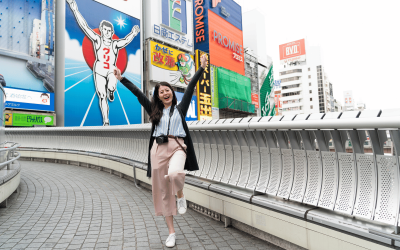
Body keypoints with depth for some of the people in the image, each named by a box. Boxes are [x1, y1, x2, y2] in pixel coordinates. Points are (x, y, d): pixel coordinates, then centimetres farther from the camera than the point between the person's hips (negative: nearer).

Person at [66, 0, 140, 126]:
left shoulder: (115, 44, 1)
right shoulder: (97, 40, 0)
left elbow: (126, 40, -14)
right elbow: (84, 26, -5)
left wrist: (133, 33, -31)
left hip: (112, 71, 0)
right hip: (99, 71, 1)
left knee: (111, 87, -31)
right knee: (102, 96, -1)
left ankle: (111, 91, 10)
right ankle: (106, 121, 8)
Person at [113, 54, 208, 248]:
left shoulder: (180, 108, 13)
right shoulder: (154, 110, 16)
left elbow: (190, 88, 10)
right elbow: (137, 93, 16)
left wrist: (201, 68, 7)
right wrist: (122, 79, 17)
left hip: (177, 146, -2)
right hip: (158, 149, 2)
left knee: (175, 174, -35)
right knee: (163, 192, 4)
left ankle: (181, 196, 3)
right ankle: (171, 233, 18)